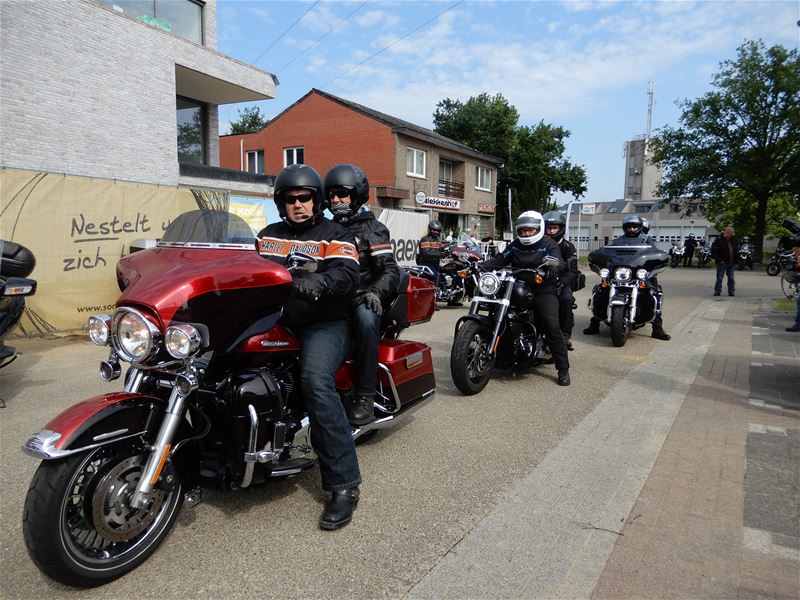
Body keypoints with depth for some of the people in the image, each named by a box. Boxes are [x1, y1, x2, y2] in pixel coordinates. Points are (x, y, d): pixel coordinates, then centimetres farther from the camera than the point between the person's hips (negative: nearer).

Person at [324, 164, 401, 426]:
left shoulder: (372, 229, 6)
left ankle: (364, 396, -32)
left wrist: (376, 291, -24)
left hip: (362, 299, -4)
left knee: (366, 318, -39)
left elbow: (390, 269, -4)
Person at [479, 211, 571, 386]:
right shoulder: (515, 246, 15)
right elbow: (499, 260, 5)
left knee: (552, 326, -18)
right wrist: (482, 265, -12)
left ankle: (563, 369, -9)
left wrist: (554, 263, -36)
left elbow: (561, 265, -12)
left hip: (543, 291, -4)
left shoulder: (548, 244, 2)